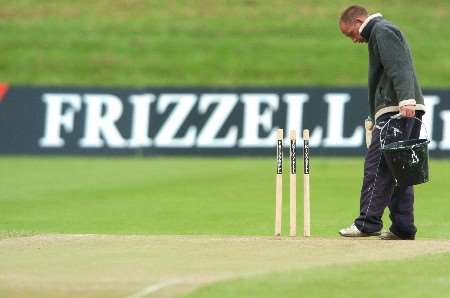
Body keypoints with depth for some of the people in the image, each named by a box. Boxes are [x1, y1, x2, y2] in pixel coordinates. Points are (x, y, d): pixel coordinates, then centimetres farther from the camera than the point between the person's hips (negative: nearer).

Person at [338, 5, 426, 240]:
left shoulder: (382, 31, -4)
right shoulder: (380, 33, 29)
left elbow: (399, 67, -19)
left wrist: (406, 100, -31)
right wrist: (374, 119, 27)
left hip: (398, 110, -10)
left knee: (376, 165, -12)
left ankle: (368, 223, -16)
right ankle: (403, 227, 8)